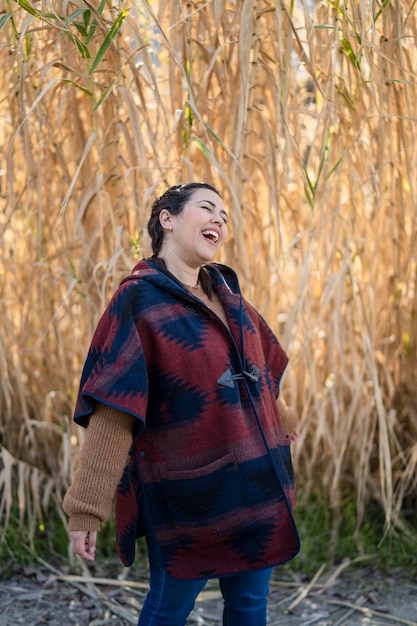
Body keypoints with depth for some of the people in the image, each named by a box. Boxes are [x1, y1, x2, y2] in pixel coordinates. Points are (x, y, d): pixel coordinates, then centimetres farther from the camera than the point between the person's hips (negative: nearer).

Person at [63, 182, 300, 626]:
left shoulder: (226, 292, 8)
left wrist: (282, 419, 37)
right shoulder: (138, 300, -13)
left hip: (256, 487, 7)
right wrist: (85, 507, -19)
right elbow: (111, 412, -18)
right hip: (187, 491, -6)